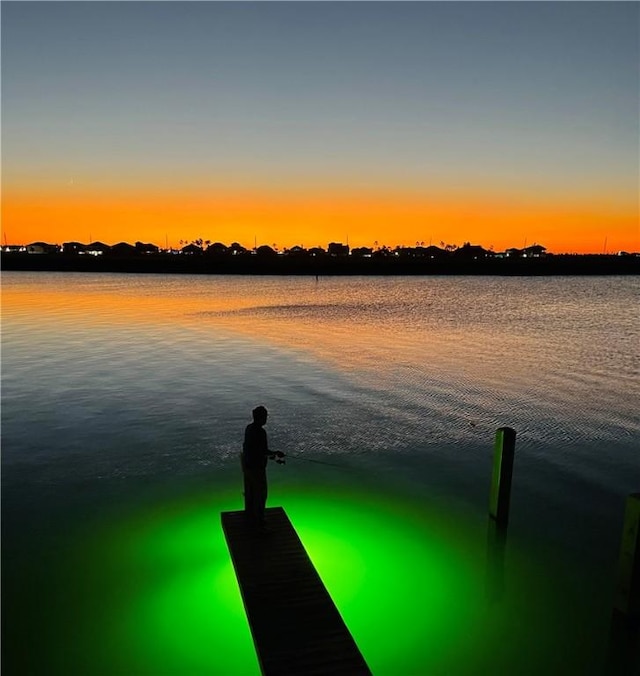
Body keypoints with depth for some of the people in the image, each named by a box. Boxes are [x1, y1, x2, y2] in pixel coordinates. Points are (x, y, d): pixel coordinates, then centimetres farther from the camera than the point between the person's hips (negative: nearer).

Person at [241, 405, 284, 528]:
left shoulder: (249, 428, 2)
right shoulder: (260, 432, -26)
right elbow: (263, 452, -24)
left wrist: (270, 454, 13)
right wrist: (275, 453, -6)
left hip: (247, 465, 9)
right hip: (256, 468, -9)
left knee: (249, 491, 22)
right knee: (260, 494, 6)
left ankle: (249, 516, 37)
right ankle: (258, 521, 15)